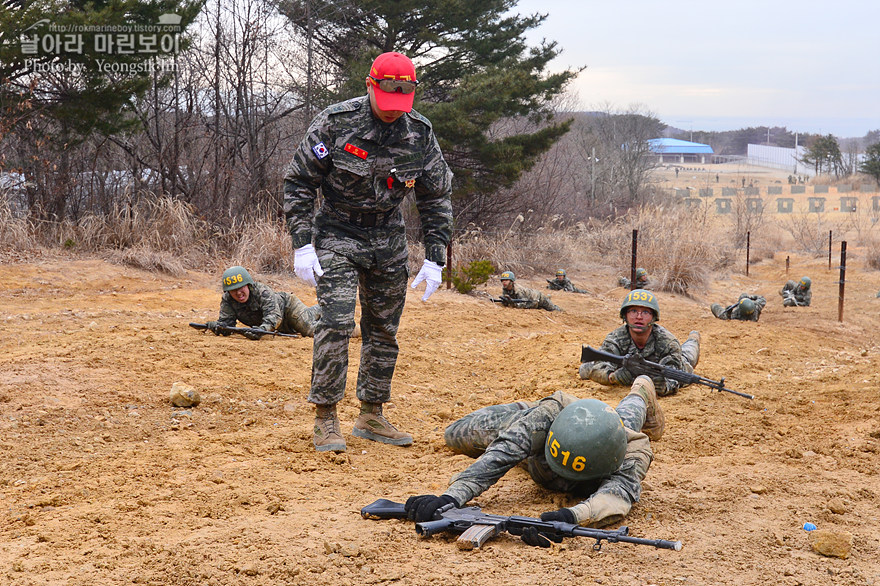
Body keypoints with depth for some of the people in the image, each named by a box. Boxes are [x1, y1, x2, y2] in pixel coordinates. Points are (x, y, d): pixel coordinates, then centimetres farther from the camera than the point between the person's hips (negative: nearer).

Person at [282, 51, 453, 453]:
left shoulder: (419, 133, -6)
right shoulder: (335, 123, -15)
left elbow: (437, 197, 4)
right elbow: (298, 182, -9)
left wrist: (435, 258, -1)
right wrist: (302, 245, -16)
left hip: (388, 238, 4)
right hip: (338, 234, -4)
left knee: (384, 329, 7)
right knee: (336, 322, -15)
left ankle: (372, 416, 20)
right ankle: (325, 420, -5)